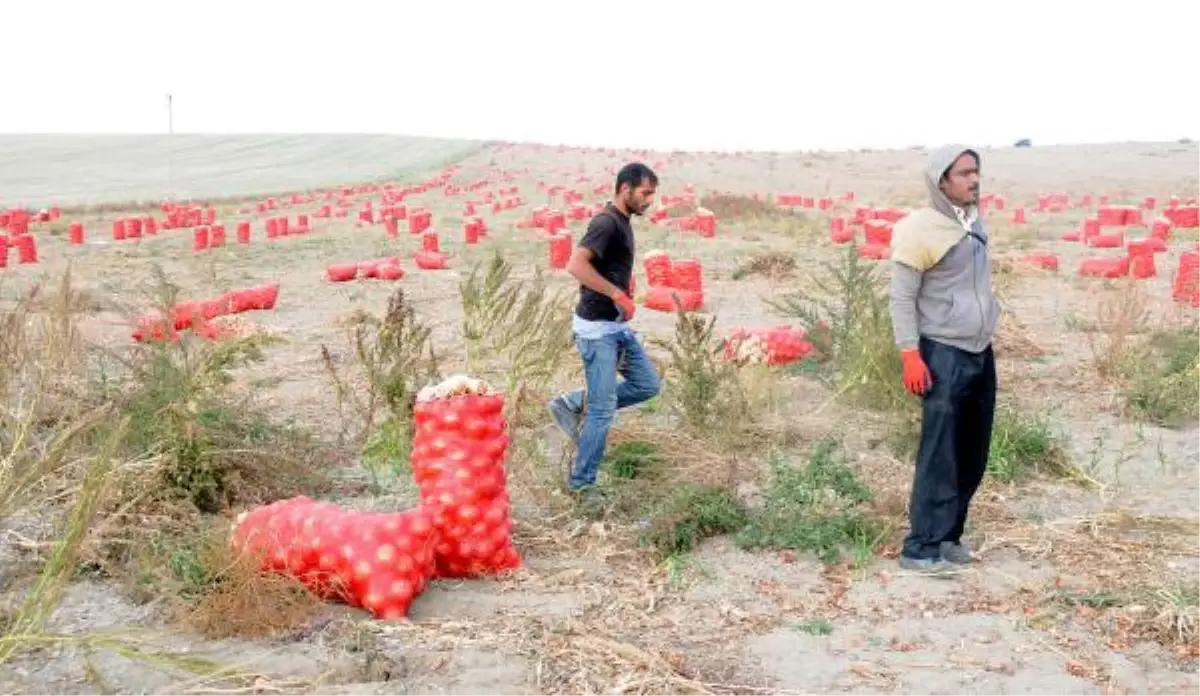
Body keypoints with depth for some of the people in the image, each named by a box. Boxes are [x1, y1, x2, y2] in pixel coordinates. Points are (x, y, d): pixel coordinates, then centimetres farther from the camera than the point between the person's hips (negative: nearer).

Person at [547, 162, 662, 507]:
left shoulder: (622, 221, 11)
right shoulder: (607, 222, -18)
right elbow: (576, 265, -31)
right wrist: (617, 294, -26)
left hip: (617, 325, 9)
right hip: (597, 328, -9)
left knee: (647, 384, 13)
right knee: (603, 410, -4)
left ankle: (573, 404, 17)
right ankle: (581, 482, 10)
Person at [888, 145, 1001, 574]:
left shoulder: (975, 223, 11)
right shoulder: (921, 229, -11)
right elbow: (902, 298, -12)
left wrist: (987, 333, 19)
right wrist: (910, 354, -17)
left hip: (981, 353, 8)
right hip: (944, 355, -8)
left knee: (973, 455, 10)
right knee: (940, 457, -6)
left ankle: (947, 536, 21)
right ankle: (921, 548, 2)